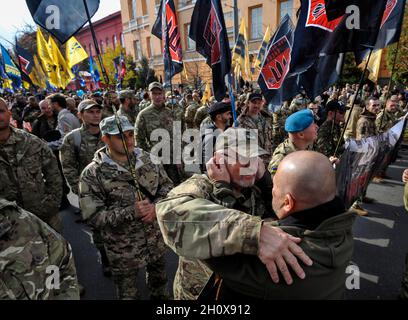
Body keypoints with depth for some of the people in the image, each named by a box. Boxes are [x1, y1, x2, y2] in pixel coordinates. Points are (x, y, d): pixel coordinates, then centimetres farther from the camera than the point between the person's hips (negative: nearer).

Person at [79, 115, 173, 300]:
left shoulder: (148, 159, -5)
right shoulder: (92, 174, -17)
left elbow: (167, 186, 2)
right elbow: (92, 216, -19)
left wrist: (156, 206, -18)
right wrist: (131, 212, -29)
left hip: (157, 241, 4)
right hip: (123, 251, -3)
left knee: (160, 283, 29)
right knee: (128, 293, 21)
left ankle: (160, 297, 58)